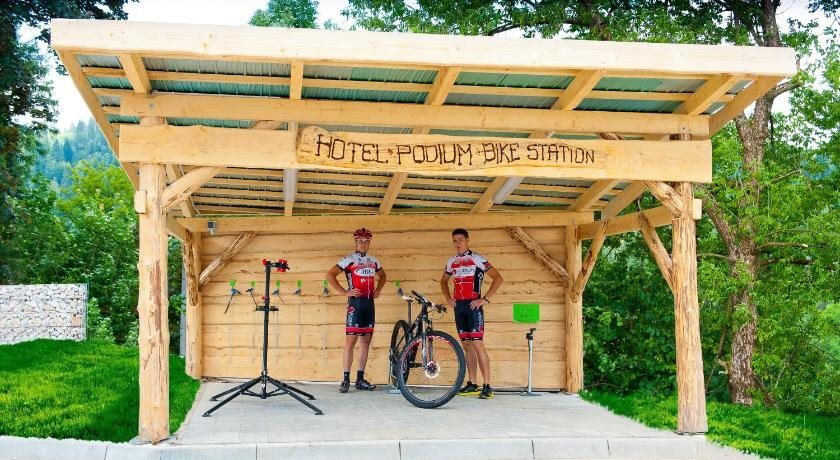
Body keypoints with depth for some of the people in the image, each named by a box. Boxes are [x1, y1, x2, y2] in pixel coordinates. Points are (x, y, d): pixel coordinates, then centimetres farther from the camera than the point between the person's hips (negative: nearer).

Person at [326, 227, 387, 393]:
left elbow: (383, 276, 31)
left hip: (369, 303, 6)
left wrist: (378, 290, 15)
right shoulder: (349, 260, -5)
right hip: (355, 302, -6)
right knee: (351, 340, -8)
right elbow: (330, 275, -10)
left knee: (365, 341, 7)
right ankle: (346, 379, -6)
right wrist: (345, 292, -11)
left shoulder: (373, 261, 13)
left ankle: (360, 379, 12)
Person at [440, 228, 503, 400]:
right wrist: (448, 298, 13)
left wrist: (485, 299, -12)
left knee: (477, 345, -12)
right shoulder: (451, 262, 12)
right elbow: (443, 281, 29)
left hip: (473, 305, -6)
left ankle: (487, 386, -11)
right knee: (467, 346, 9)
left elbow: (498, 278, -8)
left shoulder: (477, 259, -6)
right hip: (459, 306, 6)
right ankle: (472, 385, 13)